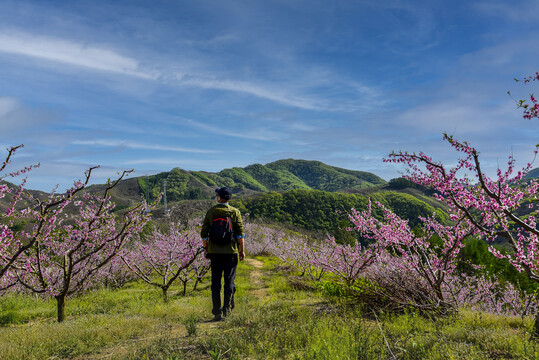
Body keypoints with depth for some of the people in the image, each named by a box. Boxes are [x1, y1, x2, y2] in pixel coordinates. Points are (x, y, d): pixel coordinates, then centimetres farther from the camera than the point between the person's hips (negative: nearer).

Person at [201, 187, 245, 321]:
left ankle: (217, 311, 7)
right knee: (229, 280, 7)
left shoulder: (211, 212, 0)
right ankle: (227, 309, 8)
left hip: (214, 251, 1)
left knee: (216, 281, 6)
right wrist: (242, 250, 1)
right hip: (231, 251, -1)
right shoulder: (235, 212, -3)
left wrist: (205, 248, 12)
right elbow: (240, 233, -6)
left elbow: (204, 233, 2)